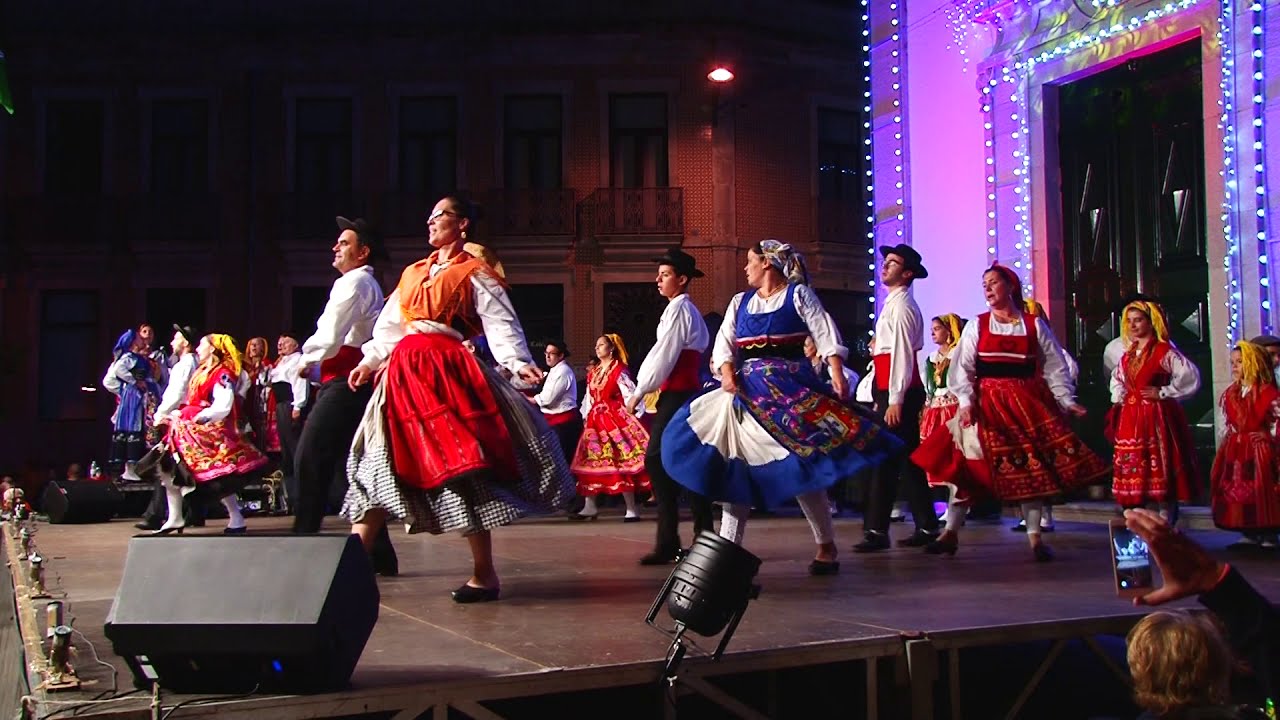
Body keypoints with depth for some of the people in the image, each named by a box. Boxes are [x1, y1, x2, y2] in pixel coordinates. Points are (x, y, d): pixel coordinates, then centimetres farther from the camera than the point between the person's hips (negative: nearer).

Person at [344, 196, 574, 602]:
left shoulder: (475, 275, 1)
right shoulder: (413, 273, 22)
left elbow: (500, 325, -9)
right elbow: (389, 326, 27)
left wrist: (519, 363, -23)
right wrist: (368, 362, 20)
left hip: (447, 371, -7)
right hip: (403, 373, 7)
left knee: (460, 465, -7)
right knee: (382, 463, 4)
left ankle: (484, 574, -1)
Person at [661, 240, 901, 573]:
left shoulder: (798, 294, 2)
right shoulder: (740, 302, 16)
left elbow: (826, 336, -6)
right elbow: (725, 342, 7)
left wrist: (837, 377, -20)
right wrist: (727, 372, -13)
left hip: (790, 387, -5)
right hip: (747, 389, 5)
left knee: (801, 465, -7)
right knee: (736, 467, 1)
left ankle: (826, 546, 6)